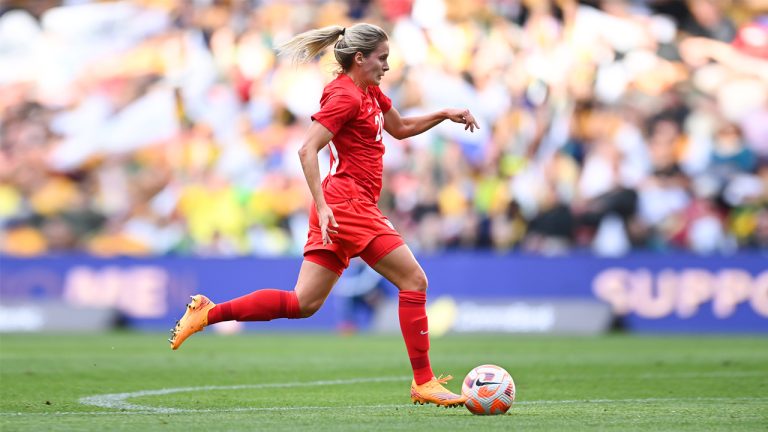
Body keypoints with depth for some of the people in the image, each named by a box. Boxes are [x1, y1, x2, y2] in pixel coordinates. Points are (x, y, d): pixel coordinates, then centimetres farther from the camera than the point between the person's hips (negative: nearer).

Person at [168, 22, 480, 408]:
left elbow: (401, 128, 34)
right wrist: (323, 205, -26)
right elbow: (307, 150, -19)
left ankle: (207, 312, 2)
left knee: (303, 304, 5)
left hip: (339, 208, 10)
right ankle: (423, 383, -4)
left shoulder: (369, 93, 18)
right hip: (348, 203, -10)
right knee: (413, 280, -6)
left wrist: (445, 114, 22)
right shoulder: (346, 96, -11)